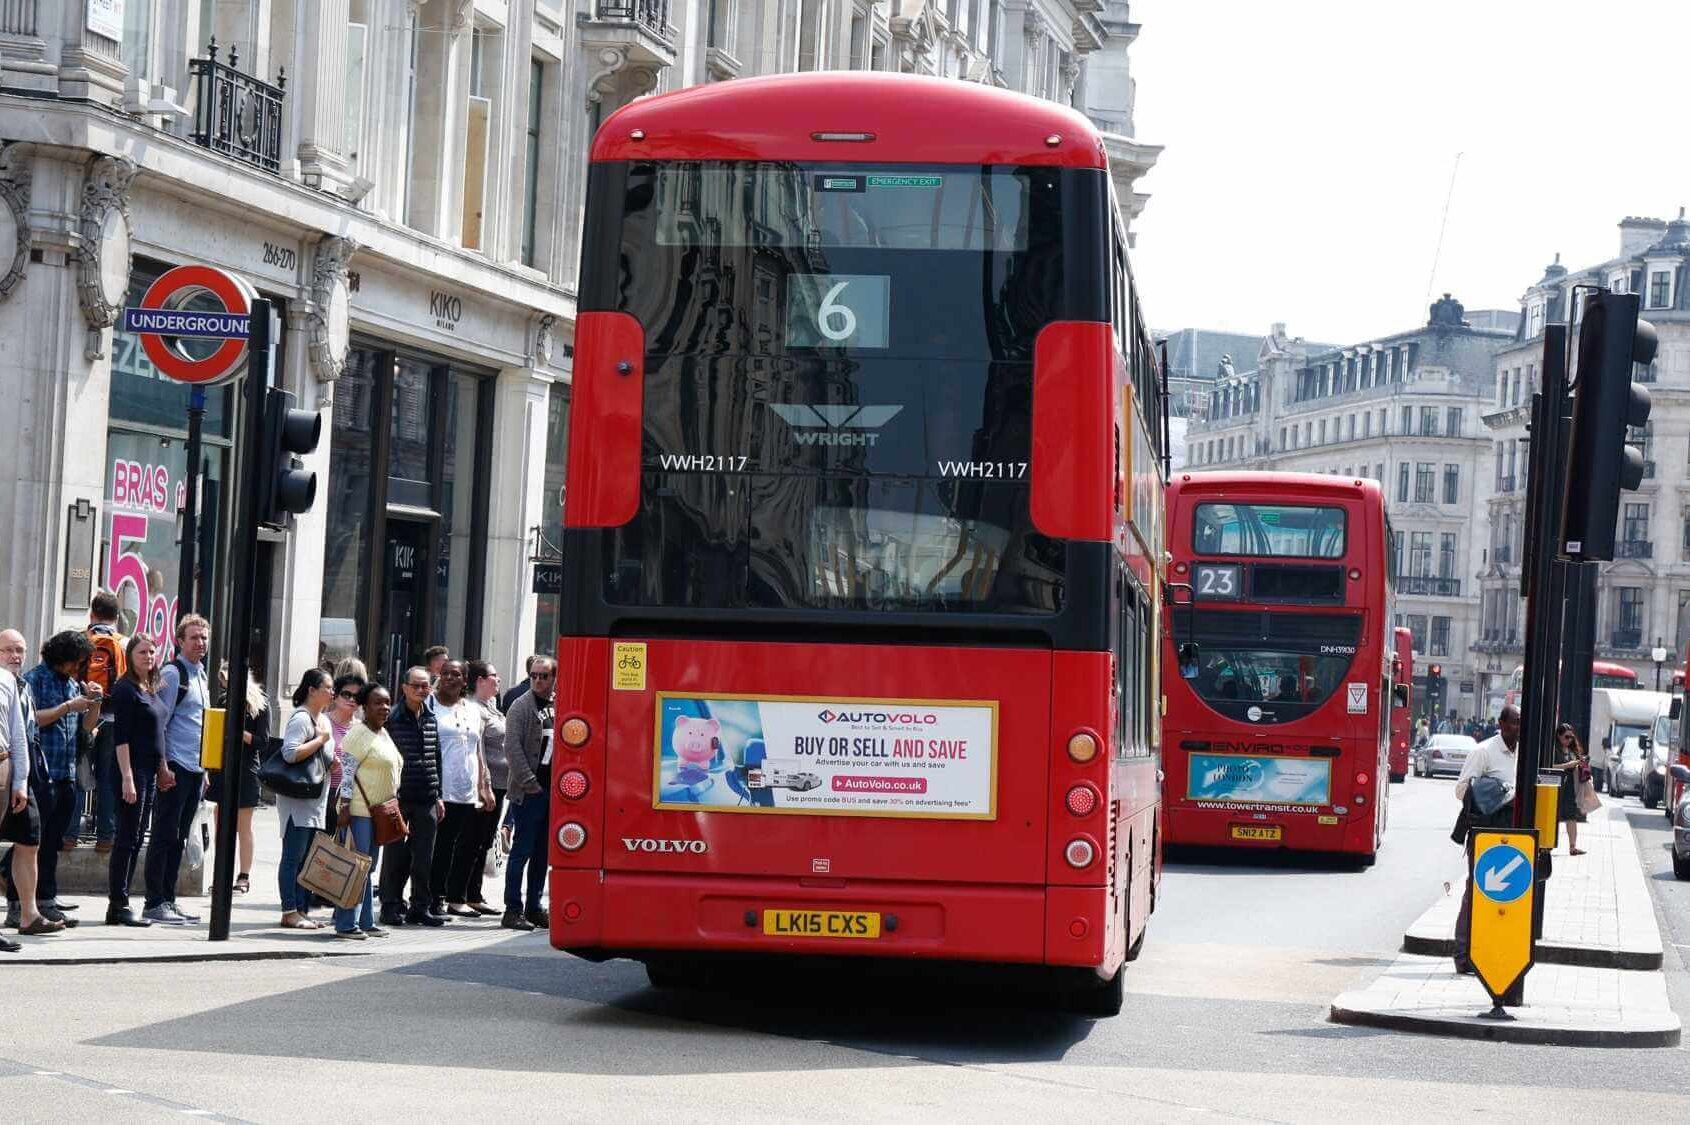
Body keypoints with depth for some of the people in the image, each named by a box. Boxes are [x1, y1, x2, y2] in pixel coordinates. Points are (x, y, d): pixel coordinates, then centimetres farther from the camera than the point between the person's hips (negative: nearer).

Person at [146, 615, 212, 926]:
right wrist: (163, 767, -19)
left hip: (197, 768, 8)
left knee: (179, 838, 10)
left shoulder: (202, 676, 18)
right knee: (164, 836, -5)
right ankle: (154, 903, -3)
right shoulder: (173, 673, -8)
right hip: (175, 767, -8)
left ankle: (168, 899, 15)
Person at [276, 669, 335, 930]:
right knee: (294, 857, -7)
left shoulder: (324, 719, 17)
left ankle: (302, 910, 14)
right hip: (297, 801, -9)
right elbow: (290, 753, -27)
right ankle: (290, 912, -6)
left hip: (317, 800, 9)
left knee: (309, 858, 10)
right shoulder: (301, 718, -13)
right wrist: (320, 739, -19)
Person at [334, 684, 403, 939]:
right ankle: (346, 924, -7)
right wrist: (345, 807, -21)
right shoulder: (358, 733, -11)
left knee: (368, 869, 13)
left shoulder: (384, 734, 17)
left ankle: (366, 922, 17)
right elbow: (346, 772, -16)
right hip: (359, 810, -9)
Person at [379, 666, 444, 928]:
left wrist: (438, 795, 17)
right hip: (398, 798, -5)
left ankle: (420, 907, 14)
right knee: (395, 855, 2)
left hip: (426, 799, 5)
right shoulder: (392, 718, -6)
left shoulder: (431, 719, 12)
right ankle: (391, 906, 10)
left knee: (424, 857, 7)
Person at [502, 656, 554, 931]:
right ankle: (513, 910, -2)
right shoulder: (521, 707, -4)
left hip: (554, 791, 6)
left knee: (542, 853, 10)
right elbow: (512, 747, -11)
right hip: (529, 792, -6)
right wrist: (529, 782, -15)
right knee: (522, 851, -5)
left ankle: (533, 908, 17)